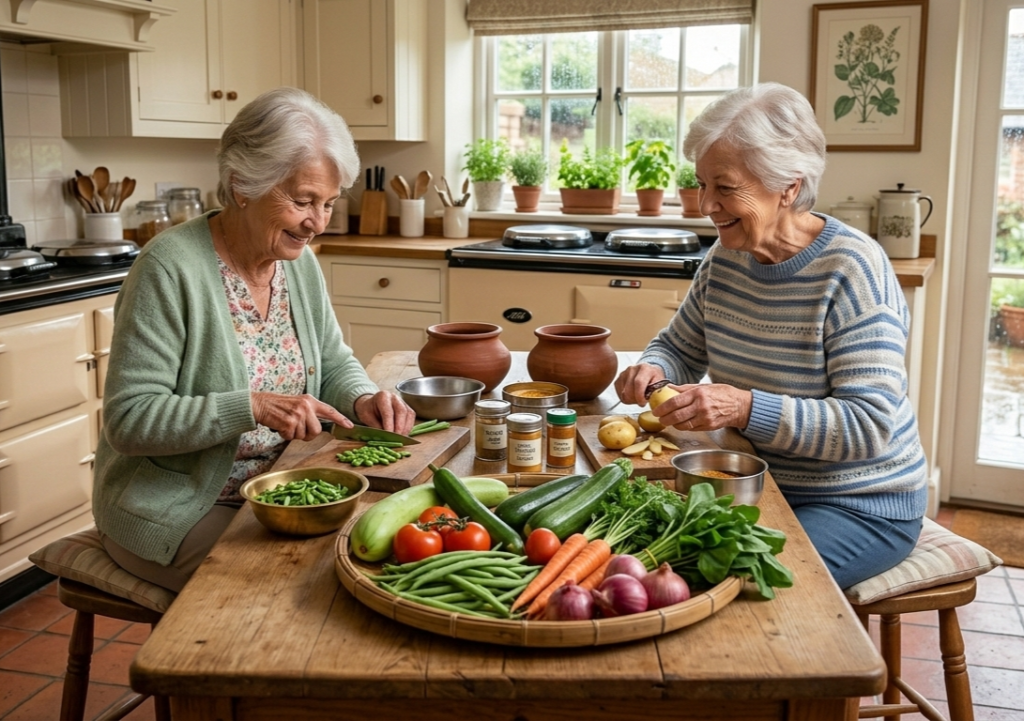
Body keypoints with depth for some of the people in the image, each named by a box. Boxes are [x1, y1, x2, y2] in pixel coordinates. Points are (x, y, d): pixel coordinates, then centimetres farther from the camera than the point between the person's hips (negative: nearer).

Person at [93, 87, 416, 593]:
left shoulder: (299, 260, 1)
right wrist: (253, 408, -31)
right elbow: (127, 419, -21)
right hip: (176, 506, -6)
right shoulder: (170, 267, -20)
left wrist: (362, 398, -10)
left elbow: (333, 360, 13)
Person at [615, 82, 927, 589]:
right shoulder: (726, 259, 0)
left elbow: (870, 426, -26)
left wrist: (745, 408, -37)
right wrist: (653, 370, -9)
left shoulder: (851, 270, -20)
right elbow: (679, 347, 15)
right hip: (758, 484, 6)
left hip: (861, 505, -6)